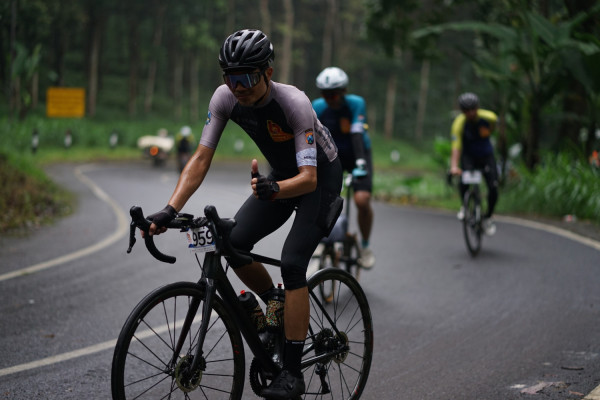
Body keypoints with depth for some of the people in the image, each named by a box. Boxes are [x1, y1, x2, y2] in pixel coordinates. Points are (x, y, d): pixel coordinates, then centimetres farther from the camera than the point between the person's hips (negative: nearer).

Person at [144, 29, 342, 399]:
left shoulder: (294, 103, -34)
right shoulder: (225, 98, -19)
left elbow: (308, 177, -39)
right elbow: (201, 159, -19)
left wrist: (273, 189, -60)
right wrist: (169, 210, -31)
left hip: (320, 177, -6)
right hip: (281, 175, 6)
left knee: (292, 264, -21)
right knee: (233, 243, -14)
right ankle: (278, 308, 14)